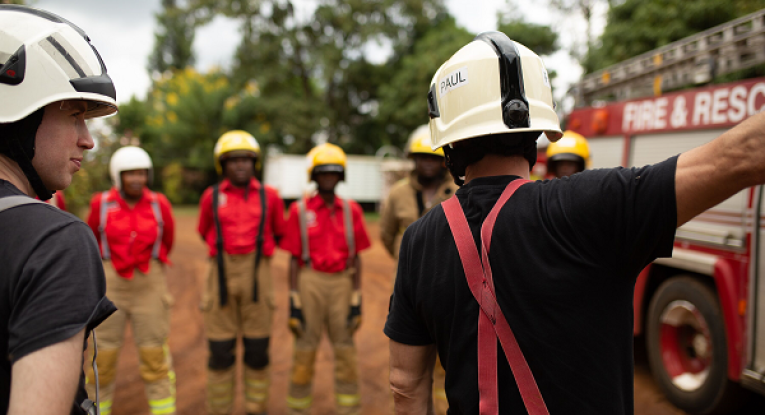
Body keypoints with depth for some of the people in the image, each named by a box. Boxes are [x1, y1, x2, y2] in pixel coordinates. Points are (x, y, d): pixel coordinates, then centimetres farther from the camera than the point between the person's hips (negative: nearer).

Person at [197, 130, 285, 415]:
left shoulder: (270, 197, 3)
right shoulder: (211, 197, 4)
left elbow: (278, 234, 16)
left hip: (258, 276, 0)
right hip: (222, 275, 0)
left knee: (257, 349, 6)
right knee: (220, 351, 3)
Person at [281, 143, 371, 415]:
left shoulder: (352, 211, 4)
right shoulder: (299, 211, -1)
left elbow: (356, 259, 5)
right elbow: (294, 260, 0)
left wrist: (356, 302, 0)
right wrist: (294, 304, -5)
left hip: (342, 284, 2)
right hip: (310, 283, -1)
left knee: (346, 351, 6)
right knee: (305, 351, 5)